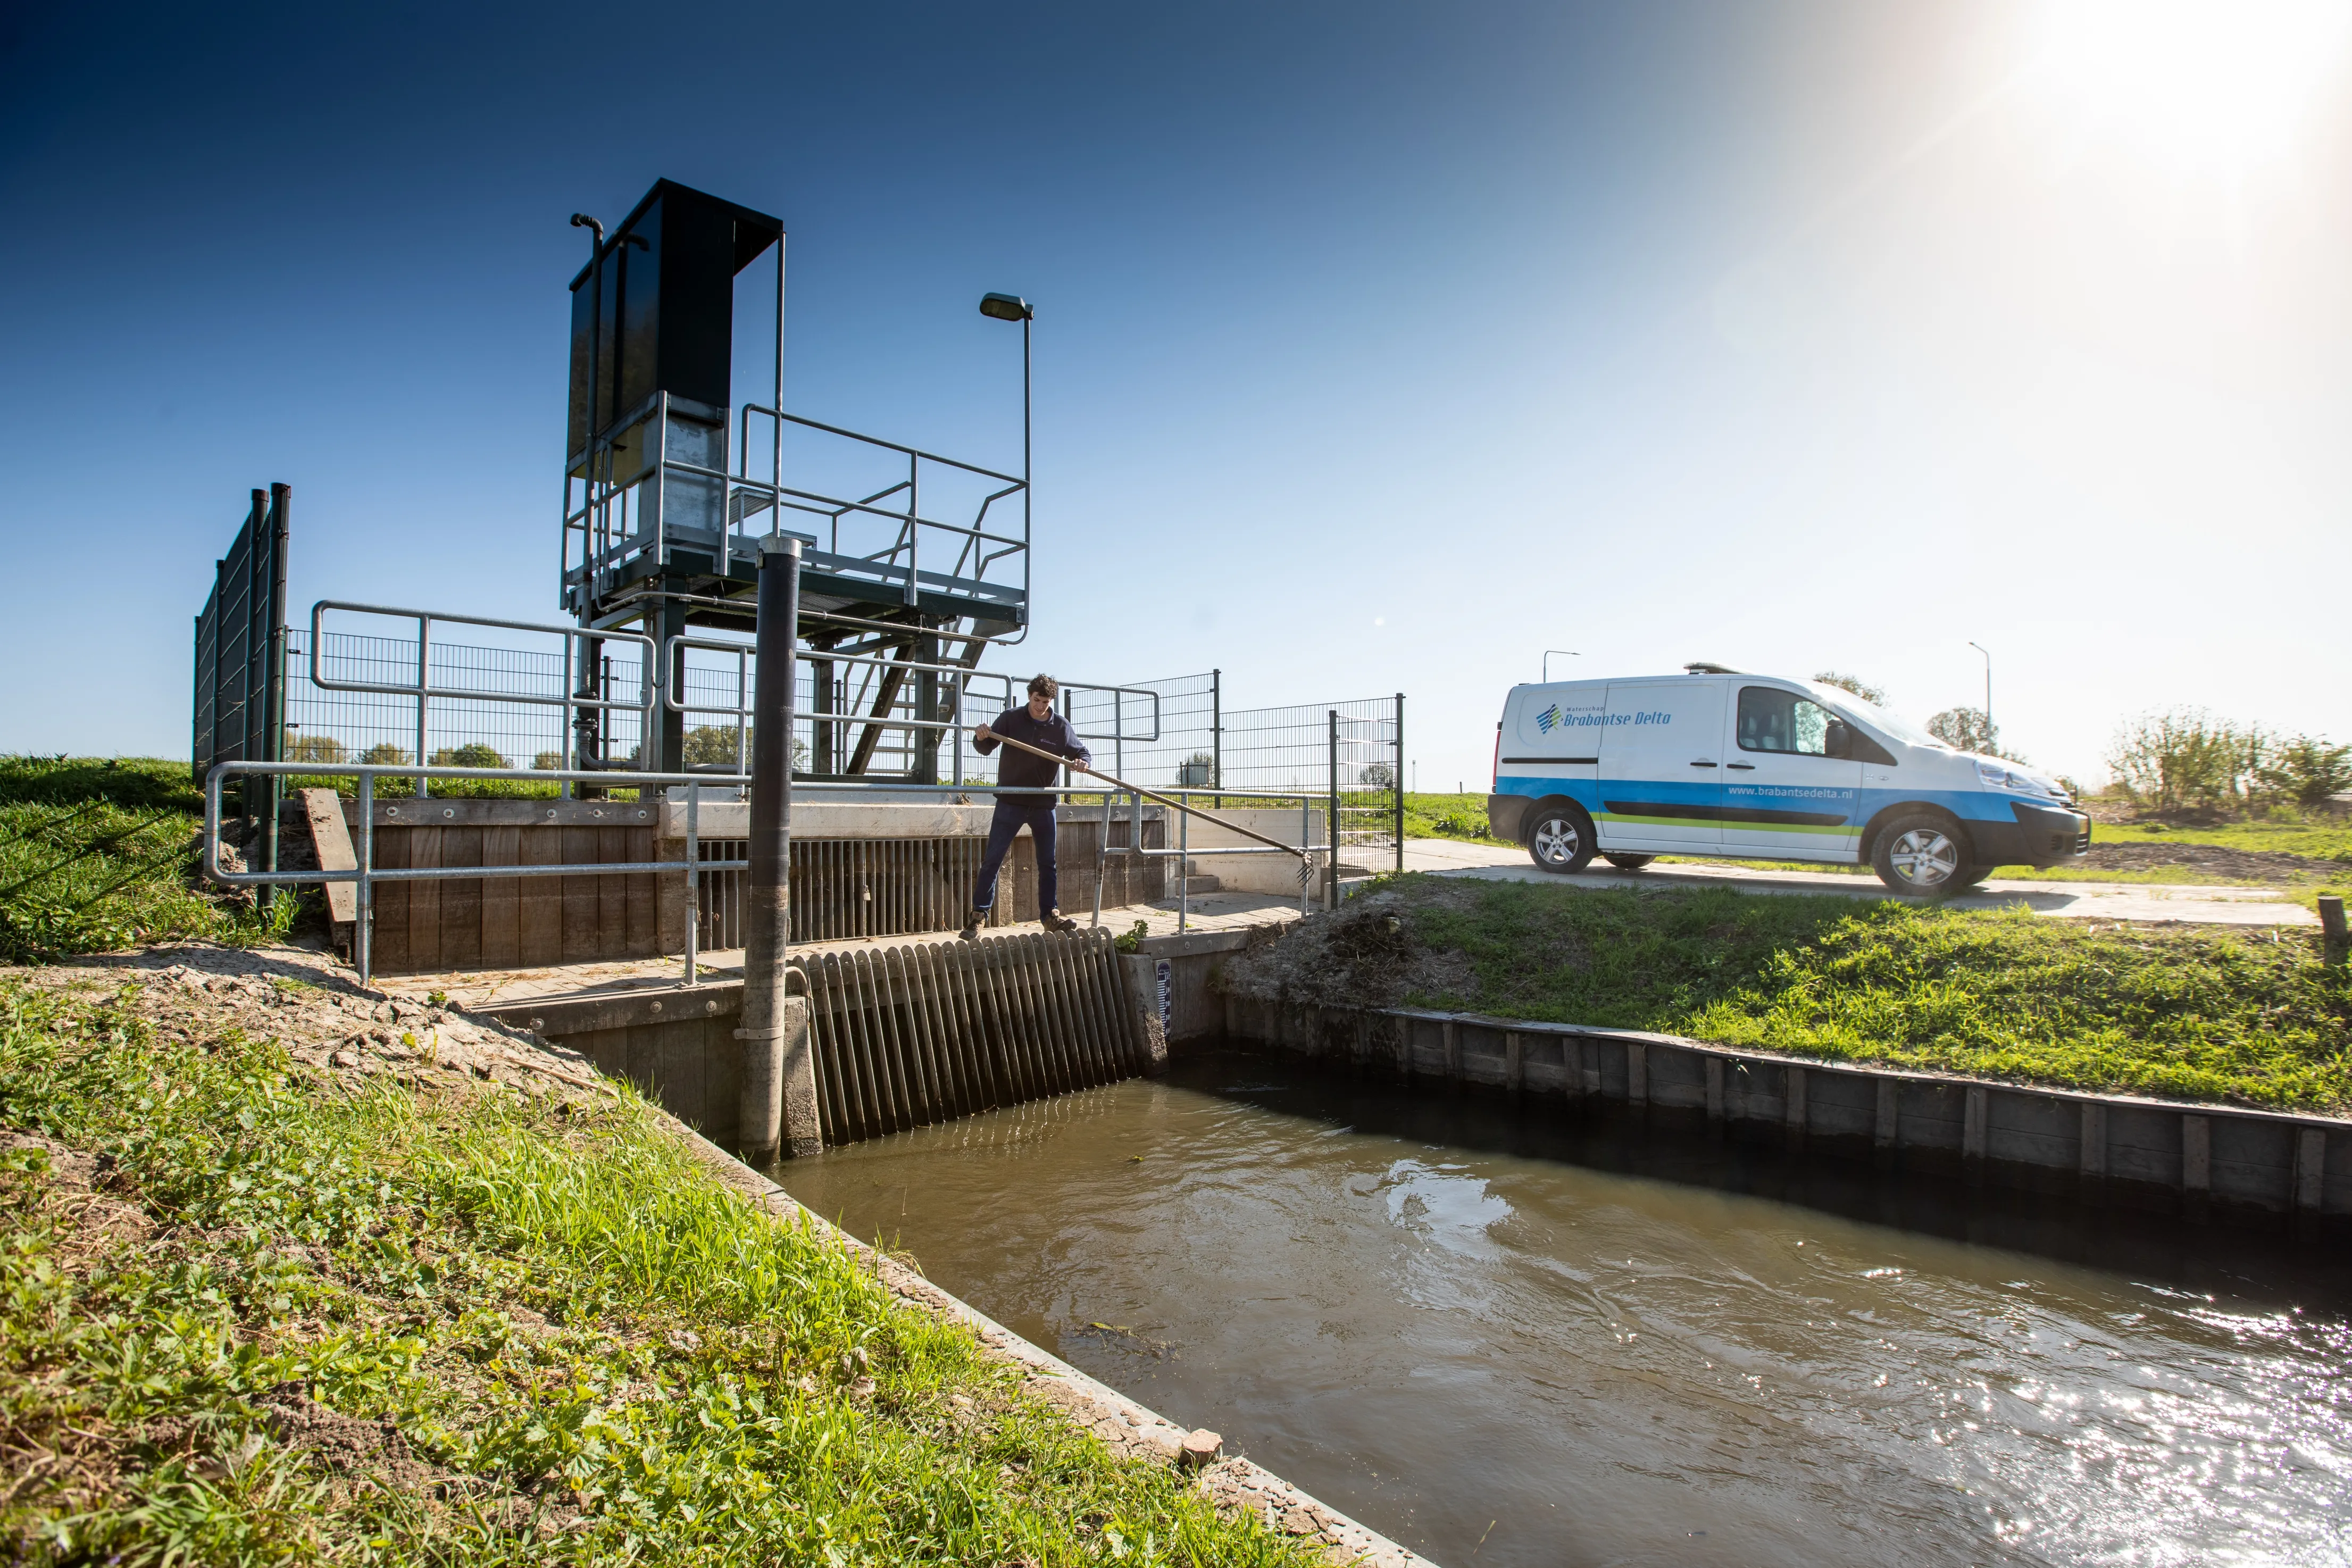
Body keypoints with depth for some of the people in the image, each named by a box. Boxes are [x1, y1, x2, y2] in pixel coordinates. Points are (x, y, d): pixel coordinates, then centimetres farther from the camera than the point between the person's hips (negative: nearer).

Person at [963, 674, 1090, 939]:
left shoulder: (1061, 726, 1)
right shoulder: (1010, 718, -3)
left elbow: (1082, 752, 8)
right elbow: (985, 749, -1)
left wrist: (1082, 761, -16)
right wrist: (981, 738, -25)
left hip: (1043, 804, 2)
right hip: (1010, 802, -2)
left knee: (1047, 863, 9)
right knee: (993, 860, -3)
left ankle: (1050, 916, 19)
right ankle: (979, 916, 3)